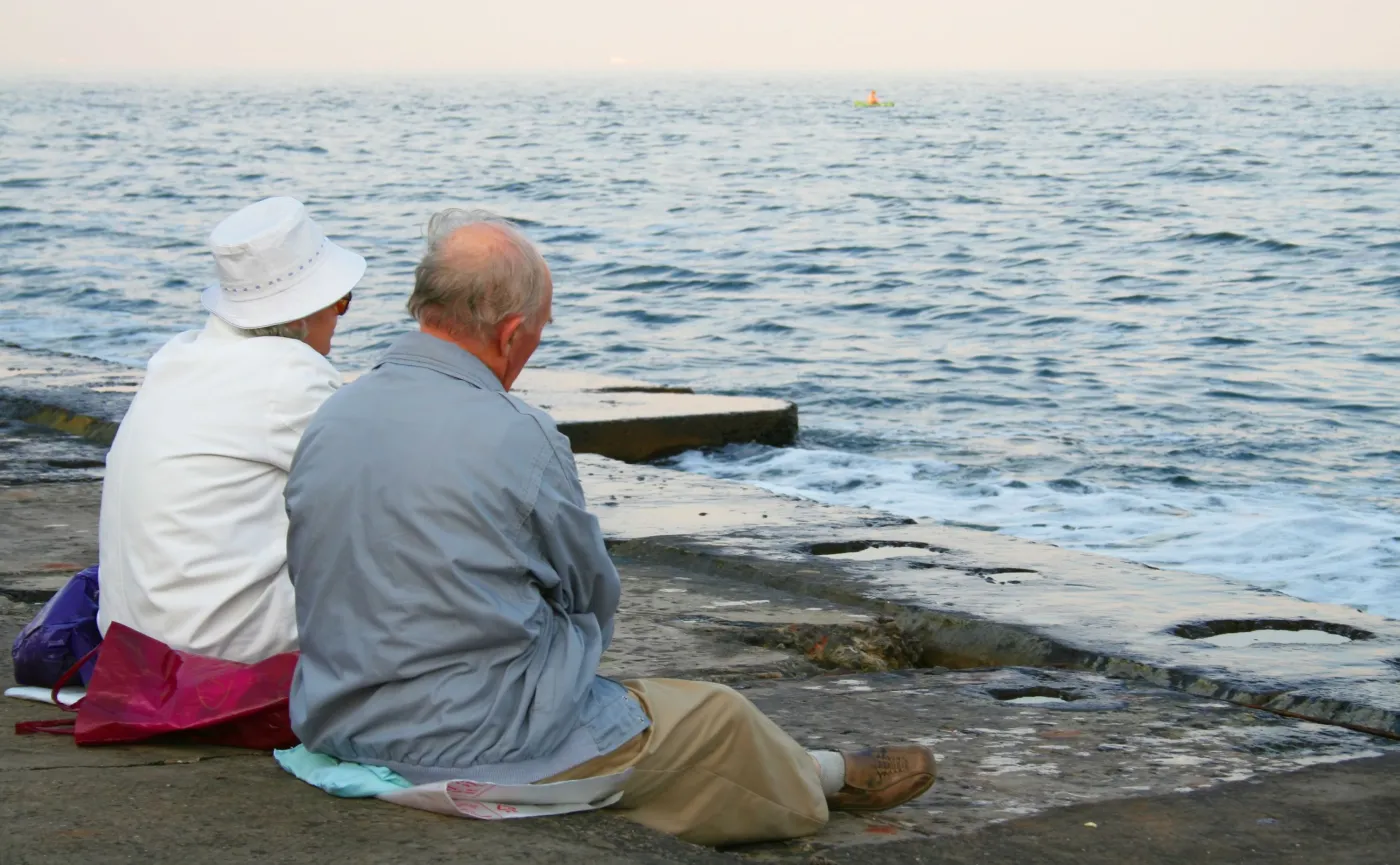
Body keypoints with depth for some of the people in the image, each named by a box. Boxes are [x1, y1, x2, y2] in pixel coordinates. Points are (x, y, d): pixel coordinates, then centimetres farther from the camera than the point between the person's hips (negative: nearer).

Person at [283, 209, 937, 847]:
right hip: (484, 749, -7)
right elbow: (594, 593, -5)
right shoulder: (517, 439, -21)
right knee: (717, 719, 16)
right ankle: (822, 782, 46)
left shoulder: (329, 421, -1)